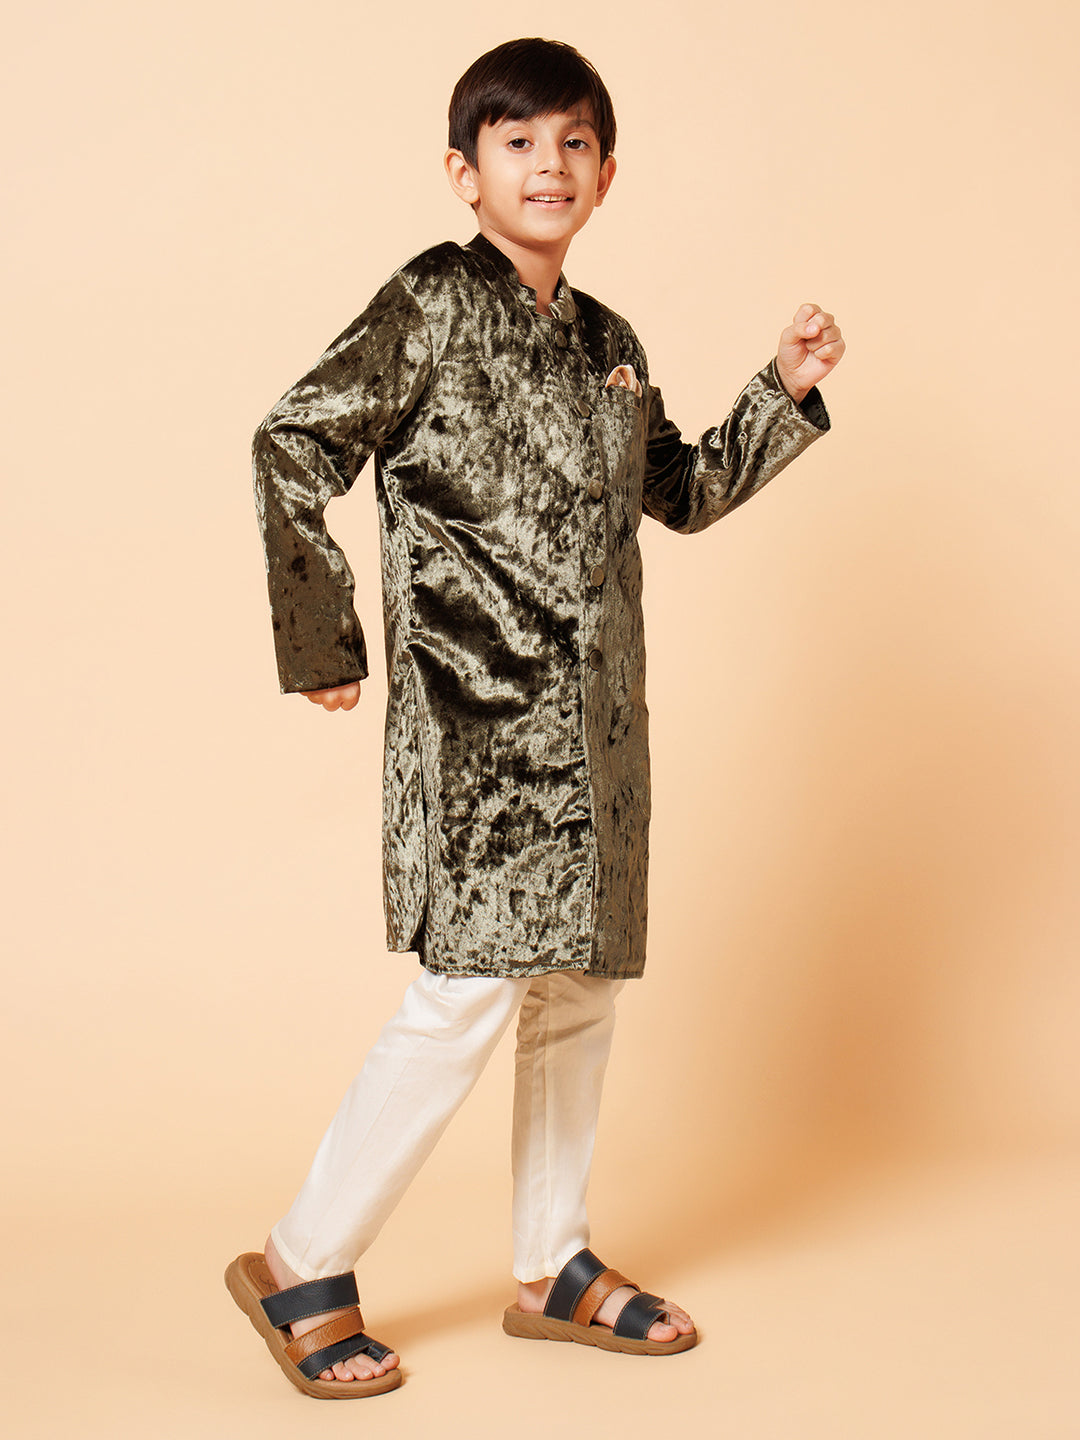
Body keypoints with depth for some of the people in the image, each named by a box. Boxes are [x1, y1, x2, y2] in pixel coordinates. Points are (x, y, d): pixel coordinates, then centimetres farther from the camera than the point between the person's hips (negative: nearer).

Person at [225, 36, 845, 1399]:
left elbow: (684, 492, 27)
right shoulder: (433, 304, -5)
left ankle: (553, 1267, 28)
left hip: (595, 717, 8)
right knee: (472, 987, -10)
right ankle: (299, 1268, 5)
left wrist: (784, 392, 15)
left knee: (584, 983, 12)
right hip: (477, 708, -7)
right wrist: (319, 643, -10)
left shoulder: (608, 344, 16)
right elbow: (293, 445, -10)